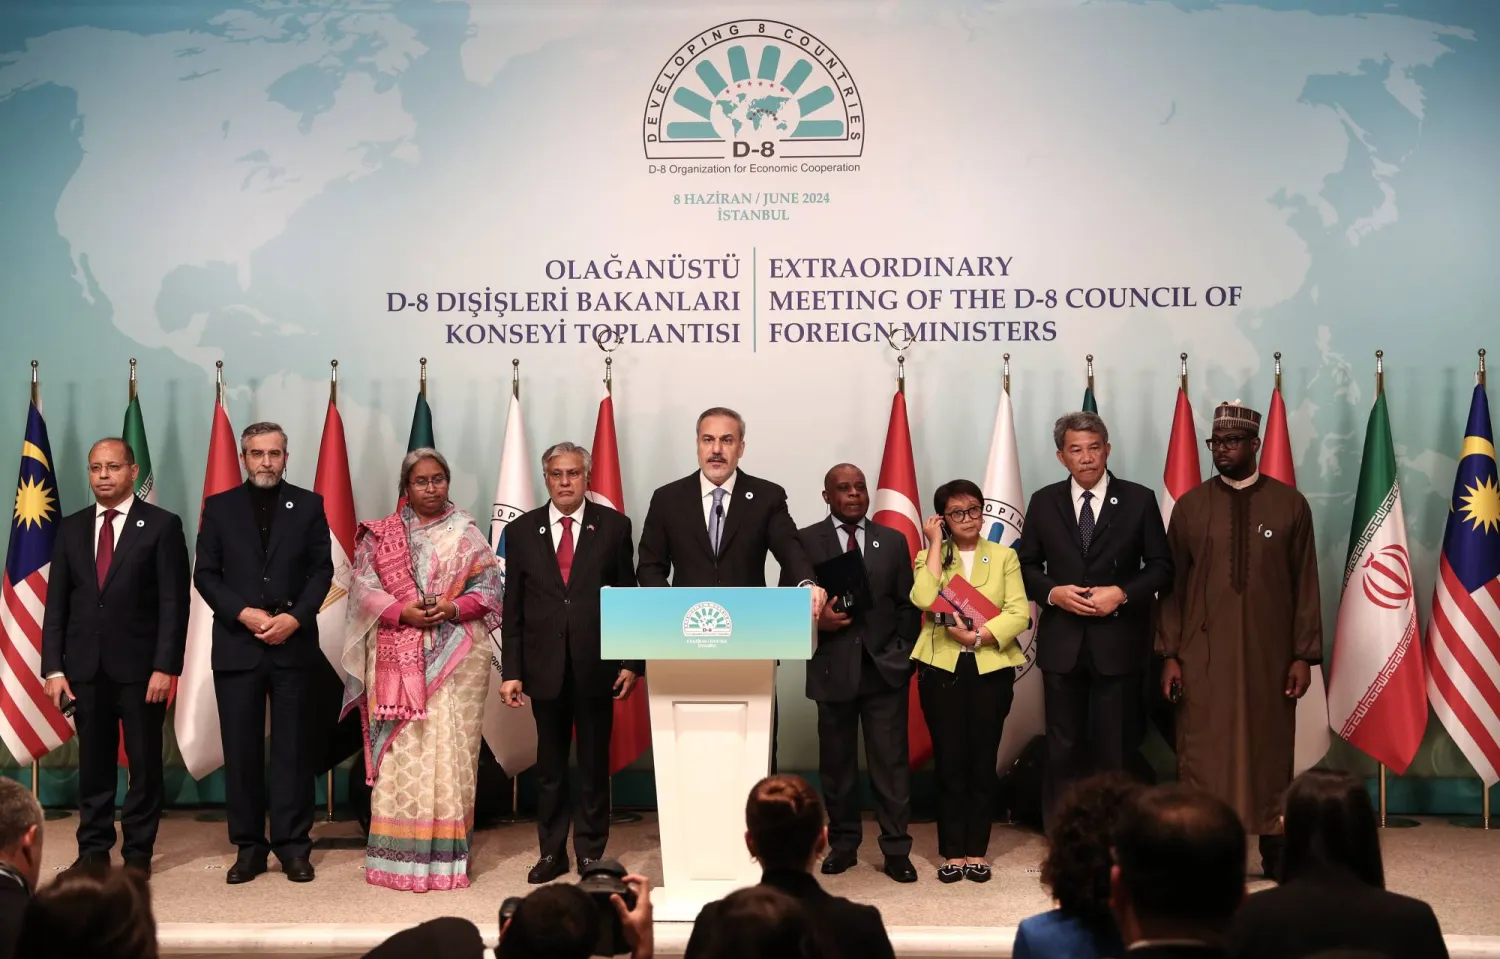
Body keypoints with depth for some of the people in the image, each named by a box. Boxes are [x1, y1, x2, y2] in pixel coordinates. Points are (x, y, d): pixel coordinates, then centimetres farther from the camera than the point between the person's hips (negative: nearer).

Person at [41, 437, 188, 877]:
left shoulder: (162, 525, -2)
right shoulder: (71, 528, 10)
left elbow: (174, 602, -6)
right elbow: (56, 603, 8)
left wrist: (165, 666, -13)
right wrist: (54, 667, 0)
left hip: (140, 666, -3)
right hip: (85, 667, 3)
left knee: (145, 762, 5)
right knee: (93, 762, 10)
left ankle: (138, 852, 15)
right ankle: (93, 849, 20)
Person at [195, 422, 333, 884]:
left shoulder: (308, 504, 7)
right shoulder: (219, 506, 8)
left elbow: (322, 570, 2)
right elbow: (205, 574, 3)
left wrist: (295, 617, -12)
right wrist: (244, 613, -11)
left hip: (294, 643, -1)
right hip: (236, 646, 1)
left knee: (293, 749, 2)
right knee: (241, 751, 4)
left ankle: (294, 847, 8)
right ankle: (249, 848, 12)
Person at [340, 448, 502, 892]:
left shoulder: (468, 535, 9)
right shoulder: (381, 535, 9)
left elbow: (490, 588, 5)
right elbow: (362, 586, 1)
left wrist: (454, 609, -13)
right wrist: (403, 612, -13)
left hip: (456, 659, 0)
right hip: (399, 659, 0)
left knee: (450, 751, -2)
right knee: (401, 753, -2)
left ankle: (446, 854, 3)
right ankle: (400, 856, 2)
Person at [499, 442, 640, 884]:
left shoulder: (613, 526, 1)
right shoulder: (522, 530, 4)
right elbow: (512, 608, 4)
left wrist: (631, 662, -4)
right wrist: (510, 671, 0)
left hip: (596, 664, -1)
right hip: (545, 665, 1)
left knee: (594, 762, 8)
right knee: (550, 764, 10)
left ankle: (591, 852, 20)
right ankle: (552, 852, 22)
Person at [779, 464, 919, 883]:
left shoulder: (892, 540, 9)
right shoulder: (805, 541, 3)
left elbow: (908, 604, 10)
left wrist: (904, 654, 1)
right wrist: (815, 618, -15)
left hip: (884, 668, 1)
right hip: (833, 669, -1)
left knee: (891, 762, 0)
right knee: (837, 763, 9)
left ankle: (896, 850, 8)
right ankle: (842, 844, 21)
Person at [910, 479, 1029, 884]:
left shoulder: (1004, 556, 7)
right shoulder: (930, 556, 6)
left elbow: (1019, 614, -4)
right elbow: (924, 600, -15)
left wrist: (979, 635, -17)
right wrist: (935, 545, -10)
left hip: (991, 668, 0)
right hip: (942, 668, 0)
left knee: (983, 761, 5)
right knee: (949, 761, 3)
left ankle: (977, 851, 15)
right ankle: (952, 851, 12)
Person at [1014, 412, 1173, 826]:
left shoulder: (1139, 500, 0)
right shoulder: (1043, 502, 5)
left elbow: (1161, 567, 1)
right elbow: (1026, 565, 8)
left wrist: (1122, 593, -15)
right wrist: (1052, 592, -11)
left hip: (1118, 642, -1)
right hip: (1062, 642, 2)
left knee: (1116, 748, 6)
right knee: (1063, 747, 8)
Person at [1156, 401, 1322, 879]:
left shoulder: (1290, 504, 2)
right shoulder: (1190, 505, 4)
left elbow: (1305, 584, 2)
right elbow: (1173, 584, 4)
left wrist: (1304, 654, -3)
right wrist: (1170, 654, -1)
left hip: (1269, 653, 0)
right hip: (1203, 655, 0)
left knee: (1268, 751, 7)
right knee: (1203, 755, 0)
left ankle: (1273, 848, 19)